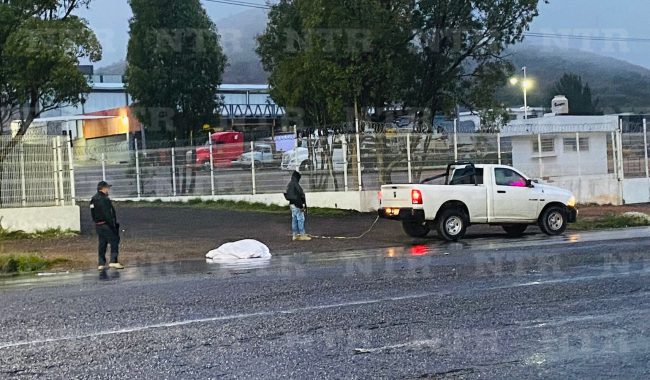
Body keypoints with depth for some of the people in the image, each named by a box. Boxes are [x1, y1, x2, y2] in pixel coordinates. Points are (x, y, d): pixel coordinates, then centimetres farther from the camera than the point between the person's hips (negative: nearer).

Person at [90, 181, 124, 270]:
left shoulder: (94, 199, 14)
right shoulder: (104, 199, -16)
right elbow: (107, 215, -20)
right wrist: (113, 226, -17)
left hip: (97, 225, 9)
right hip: (105, 225, -9)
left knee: (102, 244, 12)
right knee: (114, 241, -6)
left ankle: (101, 264, 12)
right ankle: (113, 261, -13)